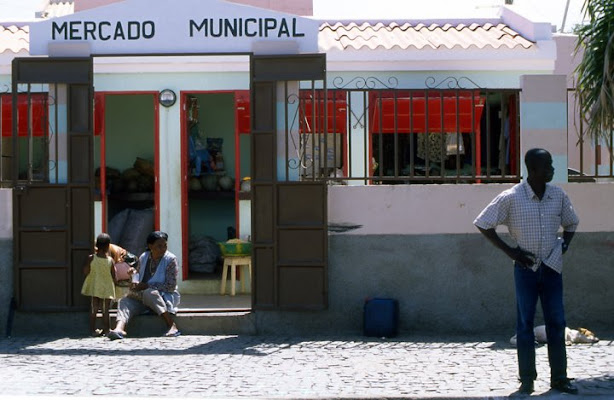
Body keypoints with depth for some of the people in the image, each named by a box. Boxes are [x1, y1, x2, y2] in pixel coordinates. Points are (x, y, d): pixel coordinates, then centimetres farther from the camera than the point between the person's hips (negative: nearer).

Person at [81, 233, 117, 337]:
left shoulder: (91, 258, -10)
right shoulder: (110, 260, -9)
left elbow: (85, 272, -9)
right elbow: (114, 277, -5)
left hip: (94, 288, 1)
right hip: (107, 289, 0)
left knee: (93, 309, 8)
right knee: (105, 311, 7)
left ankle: (92, 329, 7)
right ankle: (106, 330, 9)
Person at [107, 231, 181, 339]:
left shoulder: (170, 259, -10)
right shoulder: (143, 257, 6)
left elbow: (171, 286, -14)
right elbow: (137, 272, 23)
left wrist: (146, 286, -18)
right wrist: (135, 282, -3)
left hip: (165, 297, -5)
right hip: (142, 299, 5)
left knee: (148, 293, -36)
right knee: (124, 301, -18)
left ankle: (171, 325, -39)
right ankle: (119, 328, -47)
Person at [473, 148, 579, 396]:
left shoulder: (558, 196, 2)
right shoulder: (511, 198, -11)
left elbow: (571, 222, 21)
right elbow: (483, 224, -5)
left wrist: (565, 244, 4)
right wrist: (508, 250, -7)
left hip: (552, 267, 3)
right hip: (526, 267, -3)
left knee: (556, 323, 4)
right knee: (525, 324, 2)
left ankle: (559, 378, 11)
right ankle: (527, 379, 9)